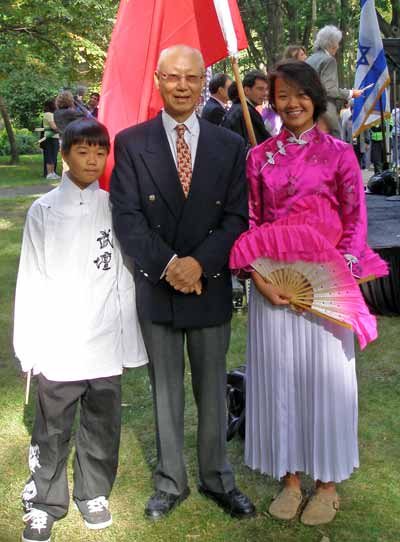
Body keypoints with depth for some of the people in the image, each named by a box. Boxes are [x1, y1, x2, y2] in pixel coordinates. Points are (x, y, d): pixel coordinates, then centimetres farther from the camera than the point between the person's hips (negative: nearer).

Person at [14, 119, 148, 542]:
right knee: (52, 429, 6)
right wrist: (30, 346, -5)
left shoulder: (114, 208, 3)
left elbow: (125, 275, 4)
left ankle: (94, 494, 32)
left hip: (105, 342, 2)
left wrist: (129, 340, 1)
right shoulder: (43, 211, -1)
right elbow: (31, 280, -1)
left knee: (102, 424, 13)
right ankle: (43, 505, 23)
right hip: (58, 343, -1)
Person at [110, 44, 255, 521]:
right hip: (155, 286, 0)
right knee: (165, 390, 12)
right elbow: (126, 216, -7)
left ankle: (217, 479, 30)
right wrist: (167, 264, -18)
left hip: (211, 286, 1)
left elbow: (237, 217, -2)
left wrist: (200, 261, -16)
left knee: (212, 390, 13)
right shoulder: (130, 143, -2)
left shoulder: (230, 146, 2)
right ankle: (170, 483, 27)